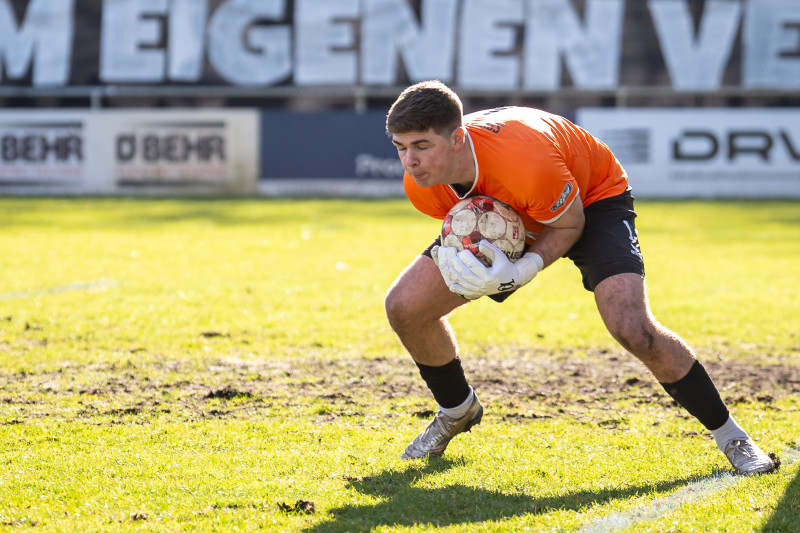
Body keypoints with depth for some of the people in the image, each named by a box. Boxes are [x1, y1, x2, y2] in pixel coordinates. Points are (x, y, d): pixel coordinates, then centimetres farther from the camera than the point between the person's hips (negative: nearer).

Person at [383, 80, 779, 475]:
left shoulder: (525, 161, -43)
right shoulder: (421, 183, -24)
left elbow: (570, 224, -23)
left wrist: (519, 272, -39)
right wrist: (457, 255, -22)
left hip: (593, 200, -6)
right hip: (515, 219, 6)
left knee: (632, 327, -29)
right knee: (405, 305, -7)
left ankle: (728, 433, -9)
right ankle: (457, 410, 22)